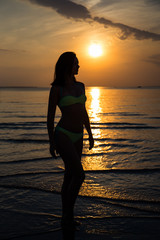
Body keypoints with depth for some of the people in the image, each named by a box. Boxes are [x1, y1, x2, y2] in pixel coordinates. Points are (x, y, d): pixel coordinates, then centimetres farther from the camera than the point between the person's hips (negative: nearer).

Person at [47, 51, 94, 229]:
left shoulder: (80, 86, 9)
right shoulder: (56, 88, -8)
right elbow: (50, 116, -6)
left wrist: (90, 134, 15)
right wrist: (51, 142, -7)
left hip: (77, 137, 6)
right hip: (62, 135, -6)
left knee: (69, 177, 10)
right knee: (79, 175, -12)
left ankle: (65, 218, 22)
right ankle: (68, 214, 6)